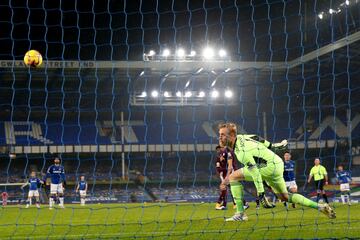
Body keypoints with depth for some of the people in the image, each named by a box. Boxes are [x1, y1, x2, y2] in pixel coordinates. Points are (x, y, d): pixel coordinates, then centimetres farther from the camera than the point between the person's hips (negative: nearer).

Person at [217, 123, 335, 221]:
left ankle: (240, 213, -8)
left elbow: (255, 172, -27)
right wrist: (274, 145, 36)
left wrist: (261, 194, -27)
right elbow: (260, 141, 20)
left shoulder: (241, 151, -22)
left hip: (270, 166, -10)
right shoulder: (240, 137, 5)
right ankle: (320, 207, 19)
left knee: (233, 177, -11)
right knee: (284, 197, 20)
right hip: (277, 163, 10)